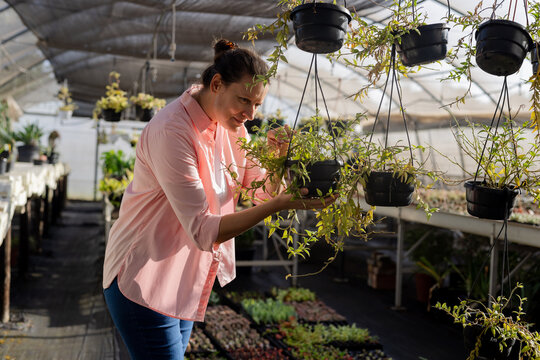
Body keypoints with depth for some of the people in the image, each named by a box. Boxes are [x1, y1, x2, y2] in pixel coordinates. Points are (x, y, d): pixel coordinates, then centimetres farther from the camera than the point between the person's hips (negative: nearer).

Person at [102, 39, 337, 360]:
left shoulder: (231, 125, 0)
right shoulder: (171, 131, -26)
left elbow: (264, 191, 2)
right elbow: (202, 232, -28)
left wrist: (277, 157, -19)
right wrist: (281, 203, -32)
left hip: (185, 279, 8)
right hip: (144, 279, -7)